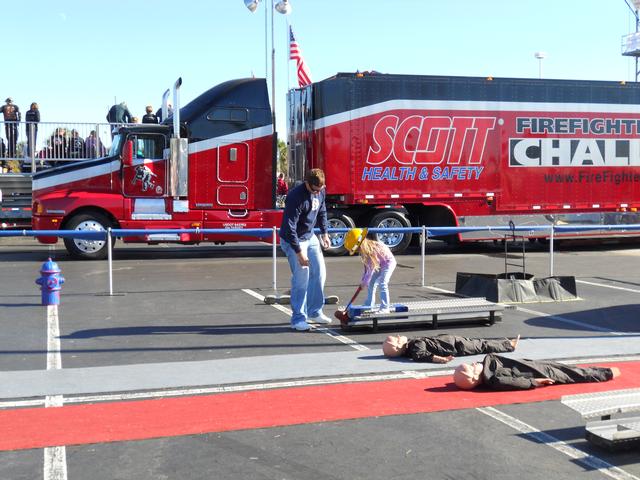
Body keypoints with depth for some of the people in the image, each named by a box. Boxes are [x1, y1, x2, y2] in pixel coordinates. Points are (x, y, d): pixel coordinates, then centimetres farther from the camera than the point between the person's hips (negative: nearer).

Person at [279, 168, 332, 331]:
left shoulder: (320, 192, -4)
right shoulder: (296, 197, -27)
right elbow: (289, 227, -28)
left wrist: (324, 233, 10)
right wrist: (299, 252, -27)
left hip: (310, 237, 8)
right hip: (293, 241, -8)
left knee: (319, 272, 8)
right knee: (302, 278, -12)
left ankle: (314, 311, 23)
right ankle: (298, 319, -4)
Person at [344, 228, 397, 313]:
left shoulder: (369, 249, -33)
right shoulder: (363, 250, -6)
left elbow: (371, 268, -28)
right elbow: (367, 266, 4)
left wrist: (365, 282, -20)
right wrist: (363, 280, 1)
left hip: (388, 262, -10)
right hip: (379, 265, 10)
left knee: (382, 283, -20)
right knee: (371, 284, 10)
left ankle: (385, 308, -19)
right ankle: (368, 305, 20)